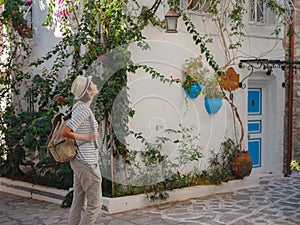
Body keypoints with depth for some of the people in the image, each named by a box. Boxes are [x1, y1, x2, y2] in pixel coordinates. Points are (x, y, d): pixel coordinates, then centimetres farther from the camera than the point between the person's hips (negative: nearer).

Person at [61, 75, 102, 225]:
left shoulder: (79, 107, 10)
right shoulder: (84, 109, -19)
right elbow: (64, 132, -23)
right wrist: (88, 137, -17)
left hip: (79, 161, 9)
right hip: (87, 163, -9)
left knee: (79, 202, 13)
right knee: (95, 204, -3)